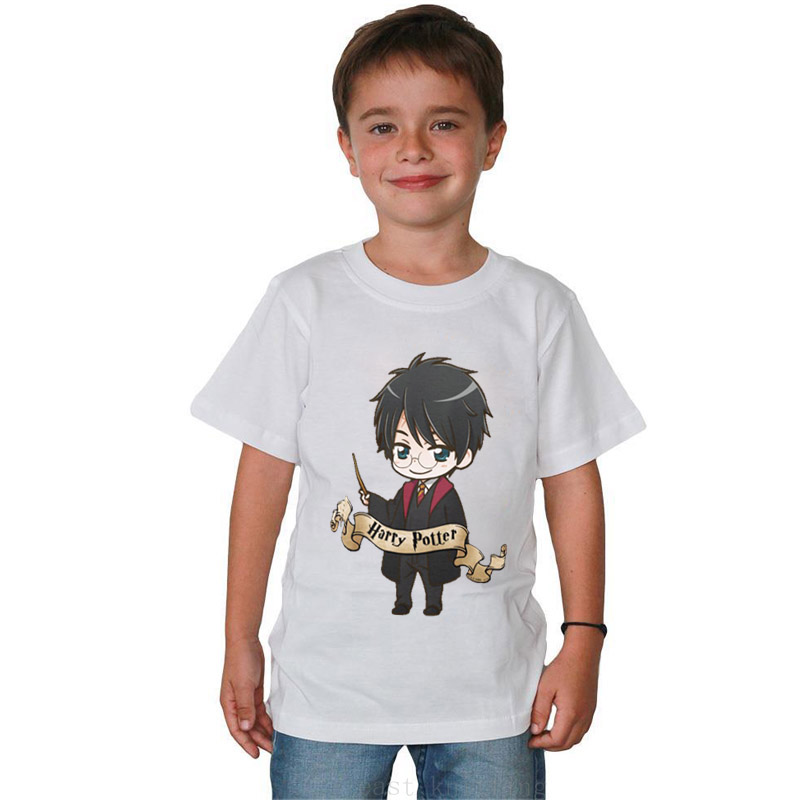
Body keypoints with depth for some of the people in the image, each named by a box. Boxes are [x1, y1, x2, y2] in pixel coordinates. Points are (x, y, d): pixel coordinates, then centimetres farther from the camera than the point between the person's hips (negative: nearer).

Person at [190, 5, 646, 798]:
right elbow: (264, 472, 0)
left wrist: (583, 641, 0)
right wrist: (240, 643, 2)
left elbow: (573, 479, 2)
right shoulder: (304, 301, -4)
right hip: (326, 687, 0)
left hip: (492, 690, 1)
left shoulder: (540, 308, -2)